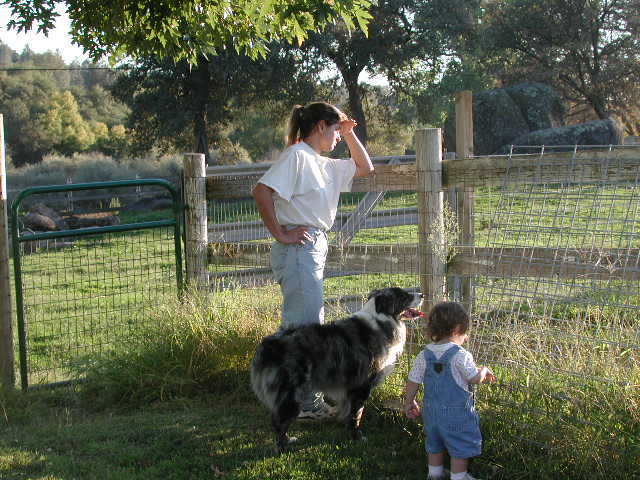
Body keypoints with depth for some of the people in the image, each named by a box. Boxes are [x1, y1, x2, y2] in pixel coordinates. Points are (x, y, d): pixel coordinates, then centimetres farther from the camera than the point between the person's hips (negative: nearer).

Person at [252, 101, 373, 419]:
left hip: (315, 247, 10)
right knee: (305, 326, -8)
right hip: (299, 248, -10)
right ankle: (304, 403, -1)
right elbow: (262, 190, -23)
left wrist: (350, 134, 18)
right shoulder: (297, 155, -11)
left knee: (309, 325, 15)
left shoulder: (323, 164, 17)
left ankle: (307, 399, 25)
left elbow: (364, 168, 28)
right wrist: (280, 234, -19)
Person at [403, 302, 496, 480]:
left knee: (435, 444, 22)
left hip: (432, 409, 6)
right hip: (456, 411, -6)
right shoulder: (460, 355, -20)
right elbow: (475, 379, -11)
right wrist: (484, 371, 10)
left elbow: (413, 381, -1)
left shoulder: (424, 355, -5)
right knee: (460, 446, 10)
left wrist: (409, 402, 12)